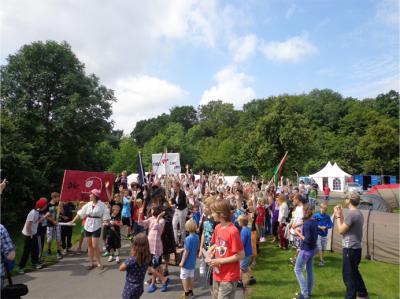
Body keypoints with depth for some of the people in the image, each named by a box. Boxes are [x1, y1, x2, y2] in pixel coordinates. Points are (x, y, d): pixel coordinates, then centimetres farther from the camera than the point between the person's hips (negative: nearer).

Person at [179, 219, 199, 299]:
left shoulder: (188, 238, -26)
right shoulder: (197, 237, -4)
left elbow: (186, 251, -21)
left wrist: (182, 262, -12)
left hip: (187, 262, -7)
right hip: (193, 261, 7)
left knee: (184, 277, 9)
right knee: (191, 277, 19)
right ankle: (190, 292, 30)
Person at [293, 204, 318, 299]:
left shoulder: (306, 224, -24)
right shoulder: (314, 222, 2)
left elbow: (307, 240, -25)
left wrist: (299, 234, -14)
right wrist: (302, 230, 7)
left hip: (306, 250, -8)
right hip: (313, 249, 9)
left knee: (298, 270, 3)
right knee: (310, 270, 16)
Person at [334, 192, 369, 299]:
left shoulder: (351, 214, -21)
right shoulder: (359, 213, 10)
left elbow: (341, 230, -16)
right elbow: (346, 226, 13)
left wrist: (337, 216, -7)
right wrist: (341, 214, 13)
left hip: (350, 248, -10)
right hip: (356, 248, 10)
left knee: (348, 275, -1)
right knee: (354, 272, 23)